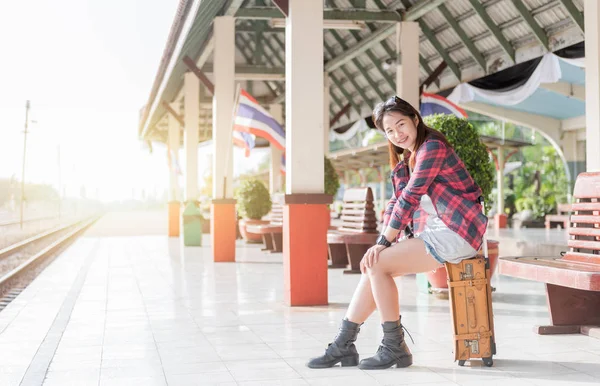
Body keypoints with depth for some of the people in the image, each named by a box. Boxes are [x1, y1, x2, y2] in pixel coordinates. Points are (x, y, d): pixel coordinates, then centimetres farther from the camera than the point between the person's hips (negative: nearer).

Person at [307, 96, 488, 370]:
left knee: (377, 264, -15)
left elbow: (410, 197, -18)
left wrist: (383, 242, -16)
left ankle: (394, 348, -6)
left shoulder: (432, 147, -12)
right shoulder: (407, 160, 17)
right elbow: (396, 201, 10)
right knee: (373, 266, 2)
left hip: (455, 234, -9)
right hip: (433, 233, 9)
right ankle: (343, 345, 6)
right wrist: (384, 243, -5)